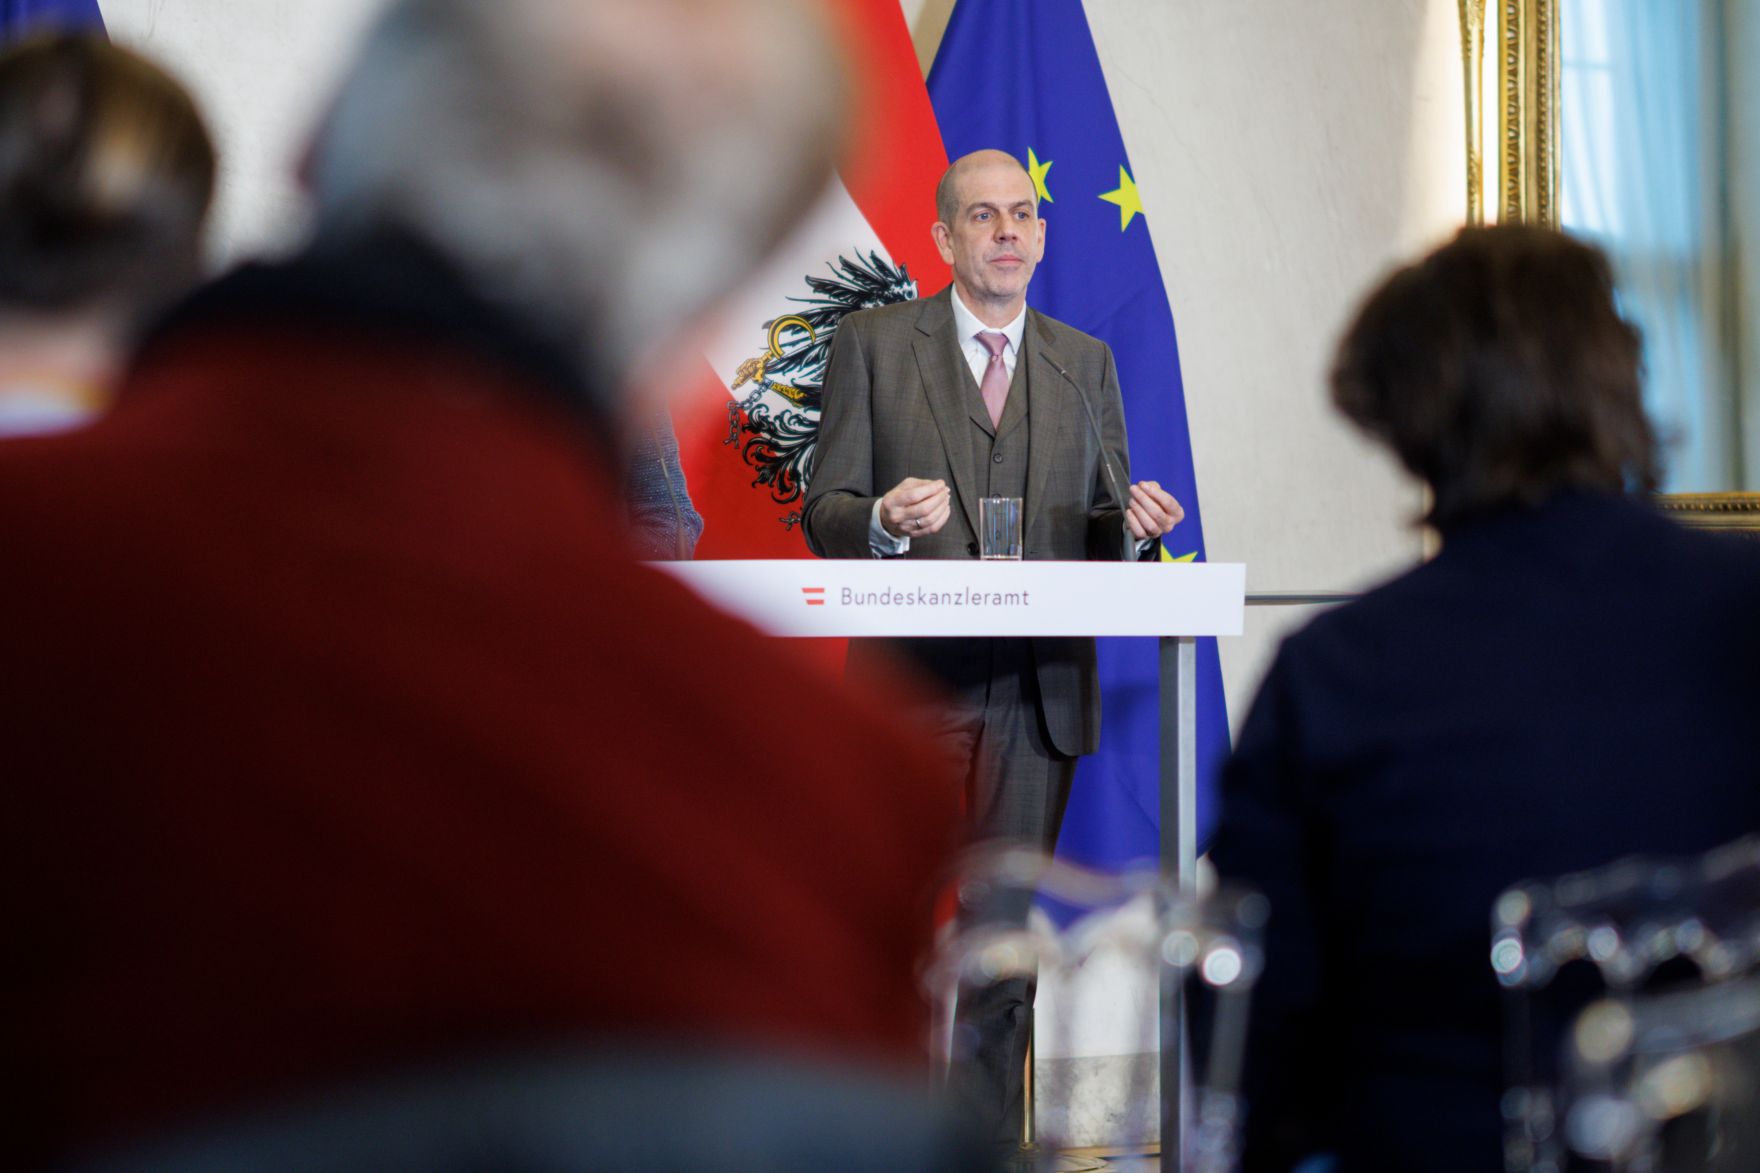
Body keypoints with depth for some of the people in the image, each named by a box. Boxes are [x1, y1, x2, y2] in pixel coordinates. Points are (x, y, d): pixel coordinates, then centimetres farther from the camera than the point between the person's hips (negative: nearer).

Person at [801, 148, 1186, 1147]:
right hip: (910, 686, -2)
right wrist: (883, 522, -21)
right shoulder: (873, 343, 6)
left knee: (1005, 935, 6)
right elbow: (825, 511, 1)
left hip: (1036, 694, 3)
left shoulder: (1086, 362, 15)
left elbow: (1103, 532, 12)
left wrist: (1135, 523, -11)